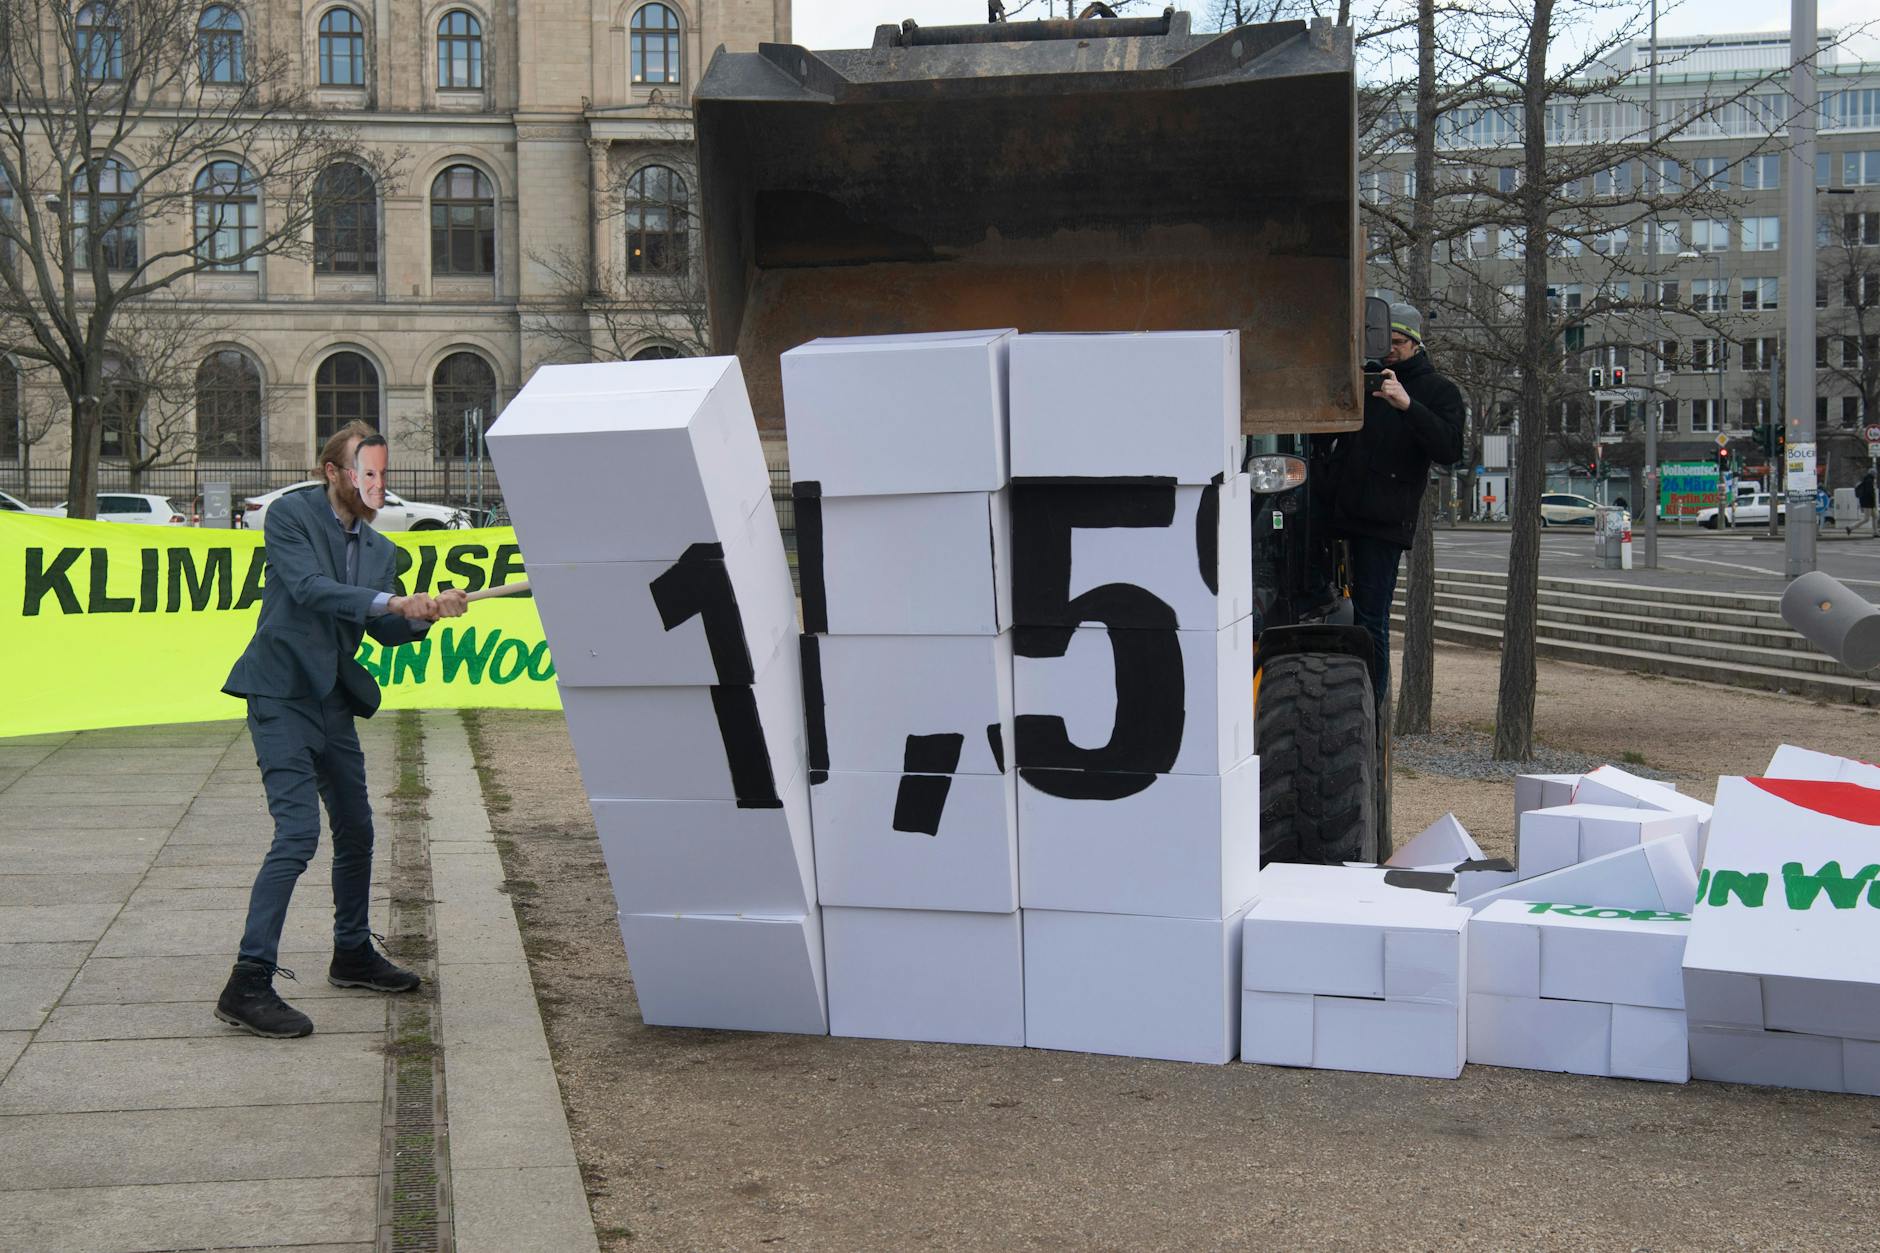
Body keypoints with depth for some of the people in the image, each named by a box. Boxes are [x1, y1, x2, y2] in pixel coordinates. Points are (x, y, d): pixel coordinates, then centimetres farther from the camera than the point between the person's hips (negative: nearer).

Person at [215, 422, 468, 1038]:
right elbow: (309, 587, -21)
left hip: (333, 700, 8)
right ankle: (248, 983, -16)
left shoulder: (380, 549, 13)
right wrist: (392, 602, -29)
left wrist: (427, 614, -11)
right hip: (282, 695, -8)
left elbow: (384, 630, 9)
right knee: (298, 831, -18)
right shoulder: (290, 516, -6)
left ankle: (353, 954, 34)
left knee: (356, 830, 16)